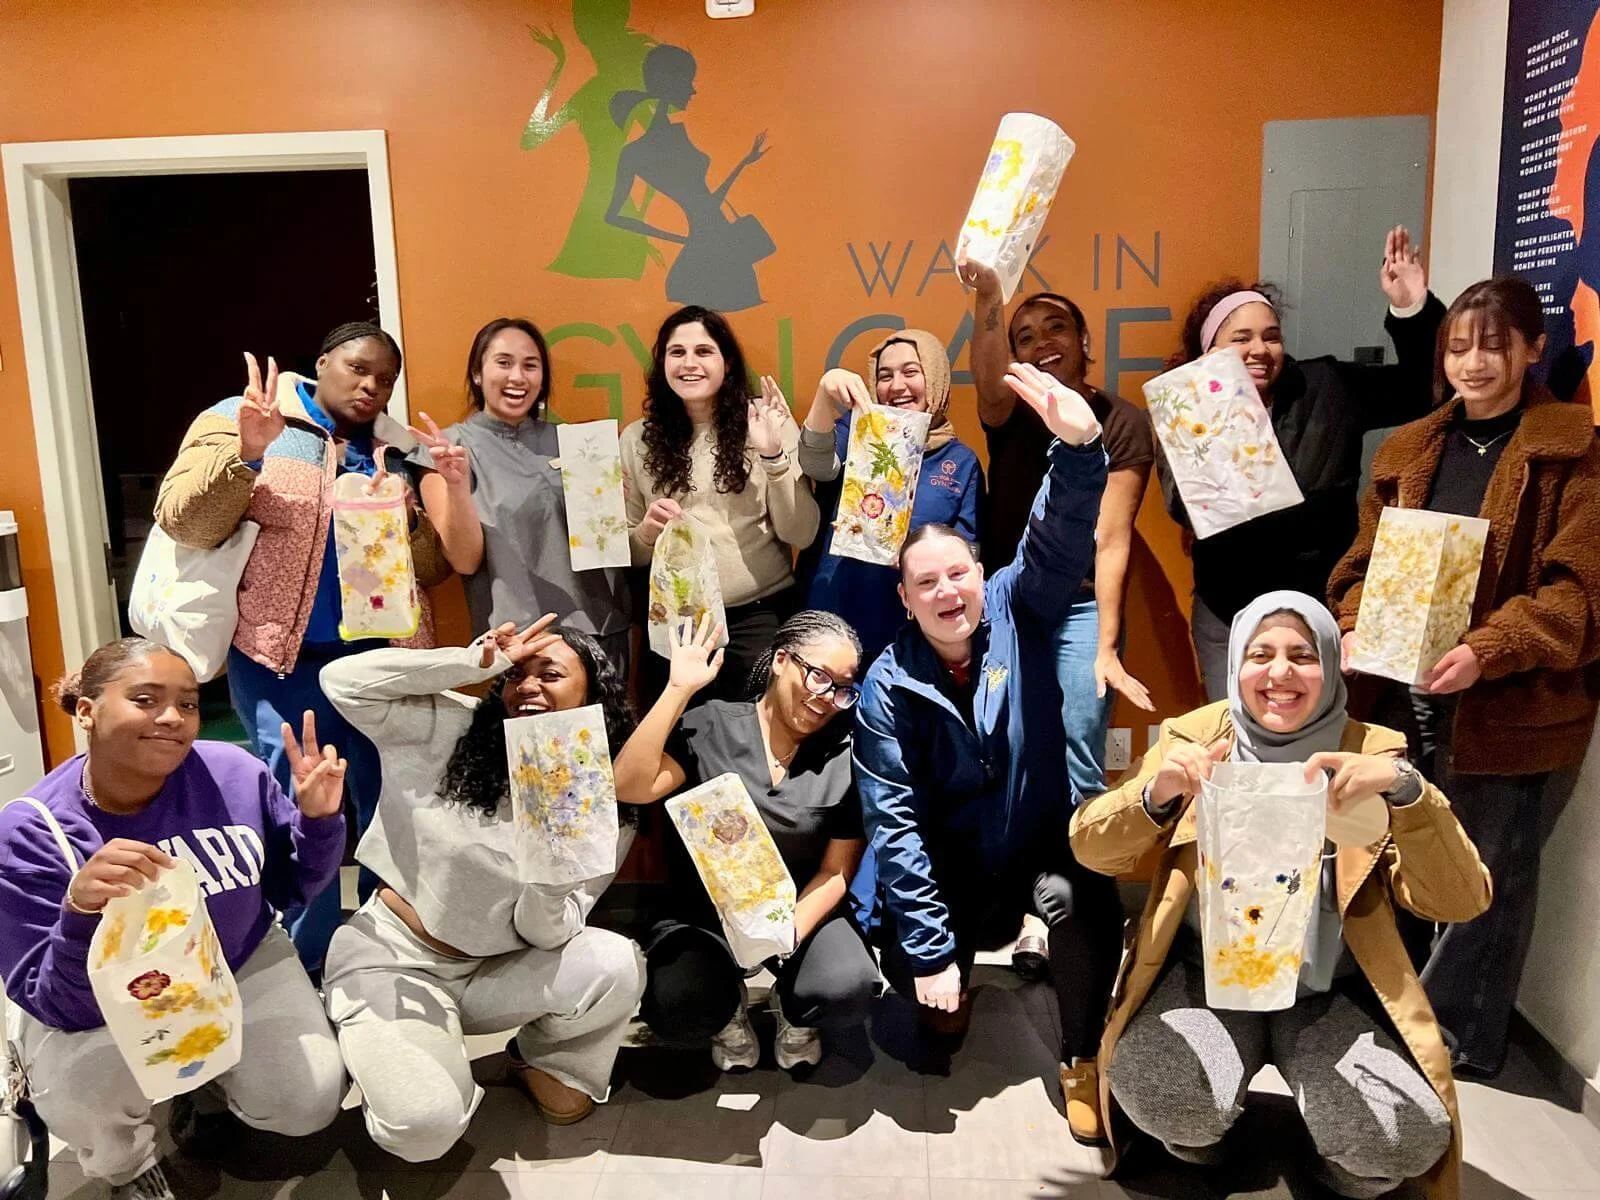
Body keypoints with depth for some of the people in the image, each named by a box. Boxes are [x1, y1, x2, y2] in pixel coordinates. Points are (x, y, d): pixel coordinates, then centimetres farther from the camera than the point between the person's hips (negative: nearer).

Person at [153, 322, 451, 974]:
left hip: (382, 660, 4)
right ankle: (306, 970, 21)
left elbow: (433, 568, 10)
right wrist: (246, 454, -25)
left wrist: (410, 521, -10)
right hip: (287, 665, -4)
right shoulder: (240, 421, 0)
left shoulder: (397, 450, 11)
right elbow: (183, 522, -12)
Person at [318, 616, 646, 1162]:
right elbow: (343, 681, -20)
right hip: (391, 959, -2)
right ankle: (393, 1060, 11)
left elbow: (545, 935, -9)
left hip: (490, 972, 3)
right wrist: (481, 662, -21)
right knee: (425, 1125, -27)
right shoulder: (448, 730, -11)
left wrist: (552, 879, -33)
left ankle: (547, 1060, 8)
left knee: (615, 967, -25)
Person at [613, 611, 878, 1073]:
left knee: (847, 991, -28)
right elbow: (631, 787, -20)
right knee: (673, 1011, -28)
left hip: (802, 910, 1)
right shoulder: (710, 727, -7)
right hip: (702, 913, -1)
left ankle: (792, 1010, 10)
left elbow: (836, 873, -2)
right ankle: (729, 1010, 11)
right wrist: (678, 689, -22)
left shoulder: (845, 755, -4)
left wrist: (791, 930, -21)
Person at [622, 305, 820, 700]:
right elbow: (629, 554, 7)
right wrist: (647, 532, -14)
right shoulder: (638, 439, 3)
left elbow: (801, 535, -7)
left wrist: (773, 456, -17)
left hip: (760, 616, -1)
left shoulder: (765, 422, -2)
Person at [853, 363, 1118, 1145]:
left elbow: (1059, 542, -30)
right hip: (951, 863, 0)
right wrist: (930, 949, -18)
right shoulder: (888, 686, -13)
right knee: (931, 999, -18)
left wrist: (1078, 448, -51)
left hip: (1043, 840, 0)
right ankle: (971, 960, 22)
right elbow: (893, 821, -15)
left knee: (1080, 900, -31)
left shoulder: (1016, 610, -10)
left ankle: (1080, 1059, -3)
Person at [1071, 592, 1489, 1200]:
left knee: (1407, 1136, -25)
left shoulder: (1372, 755, -2)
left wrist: (1405, 787, -27)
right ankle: (1200, 1134, 10)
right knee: (1158, 1094, -28)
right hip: (1208, 974, 0)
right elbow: (1089, 847, -6)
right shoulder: (1194, 739, -2)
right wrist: (1156, 794, -27)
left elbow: (1461, 901, -10)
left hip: (1332, 993, 1)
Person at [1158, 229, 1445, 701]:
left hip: (1325, 606, 1)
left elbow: (1419, 391, 5)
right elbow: (1184, 506, -17)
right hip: (1231, 616, -1)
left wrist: (1414, 311, -10)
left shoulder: (1325, 388, 0)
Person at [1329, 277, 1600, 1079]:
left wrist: (1487, 651, -24)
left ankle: (1460, 1040, 24)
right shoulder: (1408, 450, 11)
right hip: (1409, 692, 4)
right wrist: (1355, 632, -9)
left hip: (1512, 700, -4)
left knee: (1492, 867, 8)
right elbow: (1365, 563, 10)